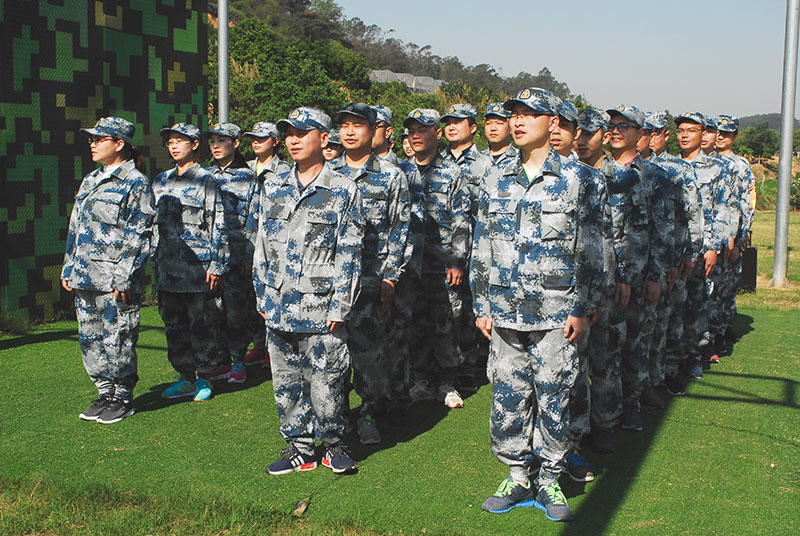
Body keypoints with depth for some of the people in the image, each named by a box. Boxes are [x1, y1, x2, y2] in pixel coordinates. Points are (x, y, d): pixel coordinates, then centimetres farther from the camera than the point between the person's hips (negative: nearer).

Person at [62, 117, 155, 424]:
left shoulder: (135, 183, -7)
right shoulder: (90, 181, 17)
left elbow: (138, 235, -11)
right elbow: (75, 228, 21)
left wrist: (122, 278, -16)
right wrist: (68, 269, 15)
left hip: (116, 282, -8)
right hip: (84, 278, 8)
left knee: (117, 340, -1)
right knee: (89, 339, 11)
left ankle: (123, 398, 12)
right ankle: (105, 393, 23)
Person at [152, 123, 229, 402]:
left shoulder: (206, 180, -3)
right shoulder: (161, 181, 13)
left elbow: (218, 225, -6)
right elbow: (155, 223, 19)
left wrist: (216, 265, -10)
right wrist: (155, 261, 15)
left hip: (197, 266, -6)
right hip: (166, 268, 6)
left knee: (202, 325, 2)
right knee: (174, 325, 10)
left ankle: (204, 379, 14)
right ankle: (185, 378, 21)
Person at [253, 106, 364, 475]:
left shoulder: (343, 191, -3)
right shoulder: (274, 188, 11)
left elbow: (349, 254, -5)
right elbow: (262, 246, 15)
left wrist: (338, 307, -10)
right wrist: (263, 297, 11)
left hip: (321, 311, -5)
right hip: (279, 307, 5)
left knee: (325, 384, 1)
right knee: (286, 384, 11)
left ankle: (333, 445, 21)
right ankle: (299, 448, 25)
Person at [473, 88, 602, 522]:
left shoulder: (574, 179, 1)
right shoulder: (495, 181, 9)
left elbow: (589, 251, 1)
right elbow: (481, 249, 12)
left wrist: (581, 308, -5)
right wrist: (481, 305, 7)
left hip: (556, 311, -3)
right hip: (504, 311, 3)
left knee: (553, 397, 2)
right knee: (508, 396, 6)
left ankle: (549, 480, 17)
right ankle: (517, 477, 20)